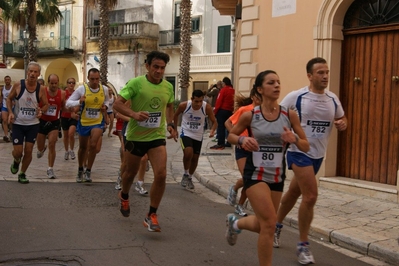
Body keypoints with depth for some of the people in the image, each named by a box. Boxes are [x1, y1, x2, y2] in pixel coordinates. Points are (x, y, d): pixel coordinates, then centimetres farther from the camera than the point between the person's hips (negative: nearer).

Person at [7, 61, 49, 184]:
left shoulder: (41, 89, -8)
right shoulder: (18, 85, -11)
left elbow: (46, 104, 4)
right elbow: (9, 99, 3)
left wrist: (41, 111, -18)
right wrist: (10, 112, -12)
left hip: (33, 124, 1)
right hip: (18, 124, -1)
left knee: (28, 151, 3)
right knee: (17, 152, -4)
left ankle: (22, 174, 24)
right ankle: (16, 161, 34)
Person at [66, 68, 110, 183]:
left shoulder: (104, 89, -6)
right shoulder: (81, 88, -15)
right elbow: (68, 103, -14)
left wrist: (105, 106, -6)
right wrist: (79, 102, -33)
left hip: (98, 122, 0)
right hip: (84, 122, 0)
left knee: (93, 146, -16)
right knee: (83, 147, 15)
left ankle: (88, 171, 0)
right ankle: (80, 169, 37)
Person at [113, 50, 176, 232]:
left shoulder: (168, 87, 1)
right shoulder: (135, 83, -13)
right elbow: (117, 104, -16)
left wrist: (170, 124, 5)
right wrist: (134, 114, -33)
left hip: (157, 137, 2)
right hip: (135, 136, -2)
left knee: (161, 175, -14)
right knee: (130, 172, 16)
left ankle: (151, 216, 0)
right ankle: (124, 196, 50)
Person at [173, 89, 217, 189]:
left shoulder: (207, 107, -20)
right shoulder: (184, 105, -21)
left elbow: (214, 122, -11)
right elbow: (176, 115, 1)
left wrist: (212, 130, -31)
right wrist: (175, 129, 5)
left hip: (198, 136, 2)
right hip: (186, 133, -2)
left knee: (195, 158, 12)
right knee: (188, 153, -25)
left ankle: (190, 178, 37)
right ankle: (185, 175, 0)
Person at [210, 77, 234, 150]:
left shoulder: (224, 89, -10)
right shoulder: (233, 90, 5)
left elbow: (219, 101, -12)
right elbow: (233, 101, 6)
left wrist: (215, 111, -6)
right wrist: (232, 109, 12)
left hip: (222, 110, -6)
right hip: (230, 111, 6)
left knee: (221, 127, -4)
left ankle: (220, 144, -8)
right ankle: (229, 143, 16)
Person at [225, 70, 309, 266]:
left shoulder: (290, 115, -5)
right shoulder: (250, 116, -10)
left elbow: (306, 147, 0)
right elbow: (231, 135, 6)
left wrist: (294, 139, -22)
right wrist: (242, 140, -16)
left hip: (277, 176, 4)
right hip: (255, 174, -4)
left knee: (264, 225, 16)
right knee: (269, 223, -15)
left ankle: (235, 222, 49)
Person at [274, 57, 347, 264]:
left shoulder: (333, 99, 5)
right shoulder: (296, 97, -12)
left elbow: (341, 118, 19)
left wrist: (342, 123, -4)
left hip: (318, 154, 6)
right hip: (299, 152, -6)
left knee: (294, 192, 20)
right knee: (310, 196, -15)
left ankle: (276, 226, 42)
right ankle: (303, 246, 0)